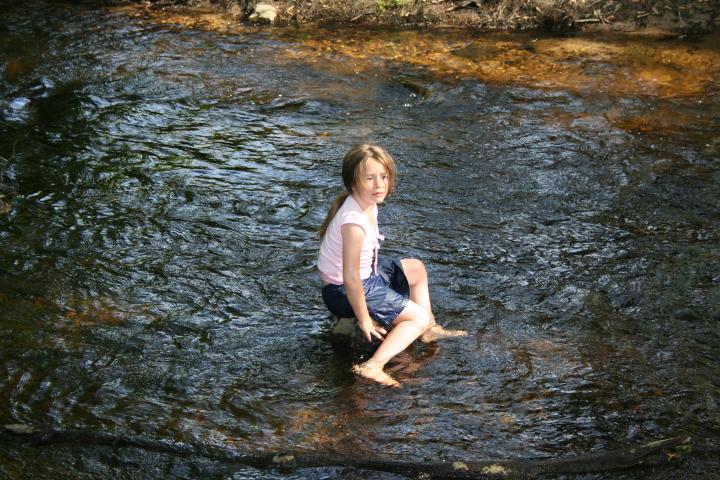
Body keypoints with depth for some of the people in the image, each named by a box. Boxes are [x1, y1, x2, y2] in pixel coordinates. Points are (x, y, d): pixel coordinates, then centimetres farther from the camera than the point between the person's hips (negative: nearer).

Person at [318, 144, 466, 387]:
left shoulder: (368, 204, -4)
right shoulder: (354, 222, -34)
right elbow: (351, 278, -32)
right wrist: (364, 320, -23)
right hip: (345, 293, -10)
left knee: (417, 268, 24)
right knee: (419, 317, -8)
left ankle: (429, 330, 34)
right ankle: (373, 367, -21)